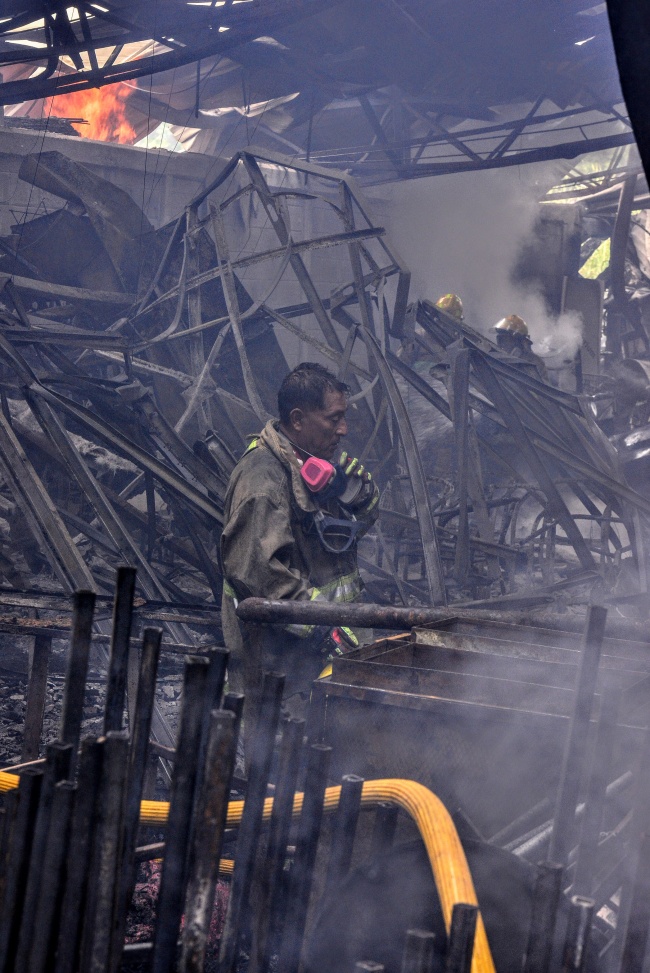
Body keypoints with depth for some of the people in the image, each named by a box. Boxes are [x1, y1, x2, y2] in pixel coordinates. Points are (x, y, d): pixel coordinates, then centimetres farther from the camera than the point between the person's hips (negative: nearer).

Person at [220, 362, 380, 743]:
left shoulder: (314, 464, 13)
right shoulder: (262, 478, -18)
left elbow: (360, 522, 23)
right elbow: (259, 571, -26)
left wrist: (359, 491, -1)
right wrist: (324, 628, -28)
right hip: (278, 652, -10)